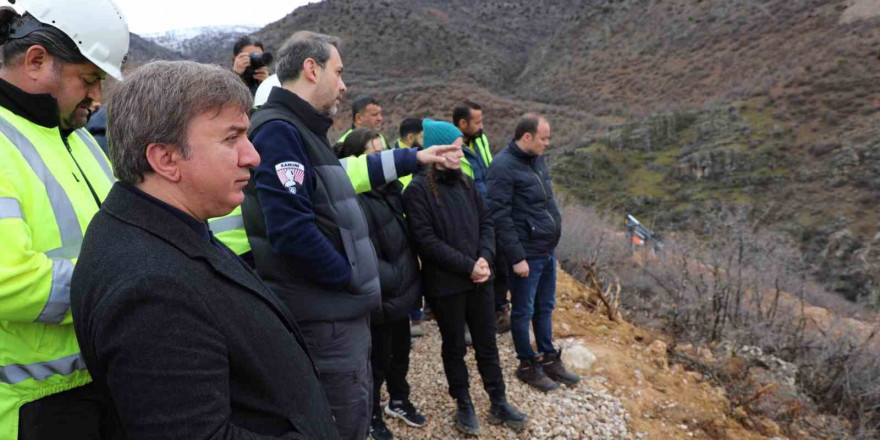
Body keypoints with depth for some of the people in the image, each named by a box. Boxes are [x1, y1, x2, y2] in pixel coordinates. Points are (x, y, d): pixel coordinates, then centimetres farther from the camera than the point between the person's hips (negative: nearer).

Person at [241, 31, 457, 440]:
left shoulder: (299, 130, 13)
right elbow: (291, 231, -28)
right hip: (324, 317, -10)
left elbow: (343, 174, 28)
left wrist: (414, 158, 29)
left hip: (337, 311, 10)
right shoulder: (278, 130, -19)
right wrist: (352, 278, -14)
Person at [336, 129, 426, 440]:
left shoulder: (389, 189, 5)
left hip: (401, 291, 8)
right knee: (378, 359, 13)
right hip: (380, 297, -8)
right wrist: (396, 279, -19)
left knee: (400, 352, 24)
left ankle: (398, 401, 47)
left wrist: (408, 278, 10)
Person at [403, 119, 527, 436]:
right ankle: (464, 405, 32)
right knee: (454, 347, 13)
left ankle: (499, 404, 30)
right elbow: (426, 240, -18)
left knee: (487, 344, 15)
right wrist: (468, 266, -18)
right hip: (445, 284, -5)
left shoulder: (466, 182, 6)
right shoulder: (418, 190, -13)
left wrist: (485, 258, -9)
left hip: (479, 279, 5)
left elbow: (486, 222, 9)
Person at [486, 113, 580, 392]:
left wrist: (553, 233, 16)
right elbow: (500, 217, -20)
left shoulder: (536, 159, 9)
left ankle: (549, 359, 34)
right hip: (526, 254, -8)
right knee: (523, 312, 8)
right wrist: (517, 257, -19)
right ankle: (527, 365, 24)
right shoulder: (503, 167, -18)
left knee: (545, 308, 19)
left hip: (548, 251, 8)